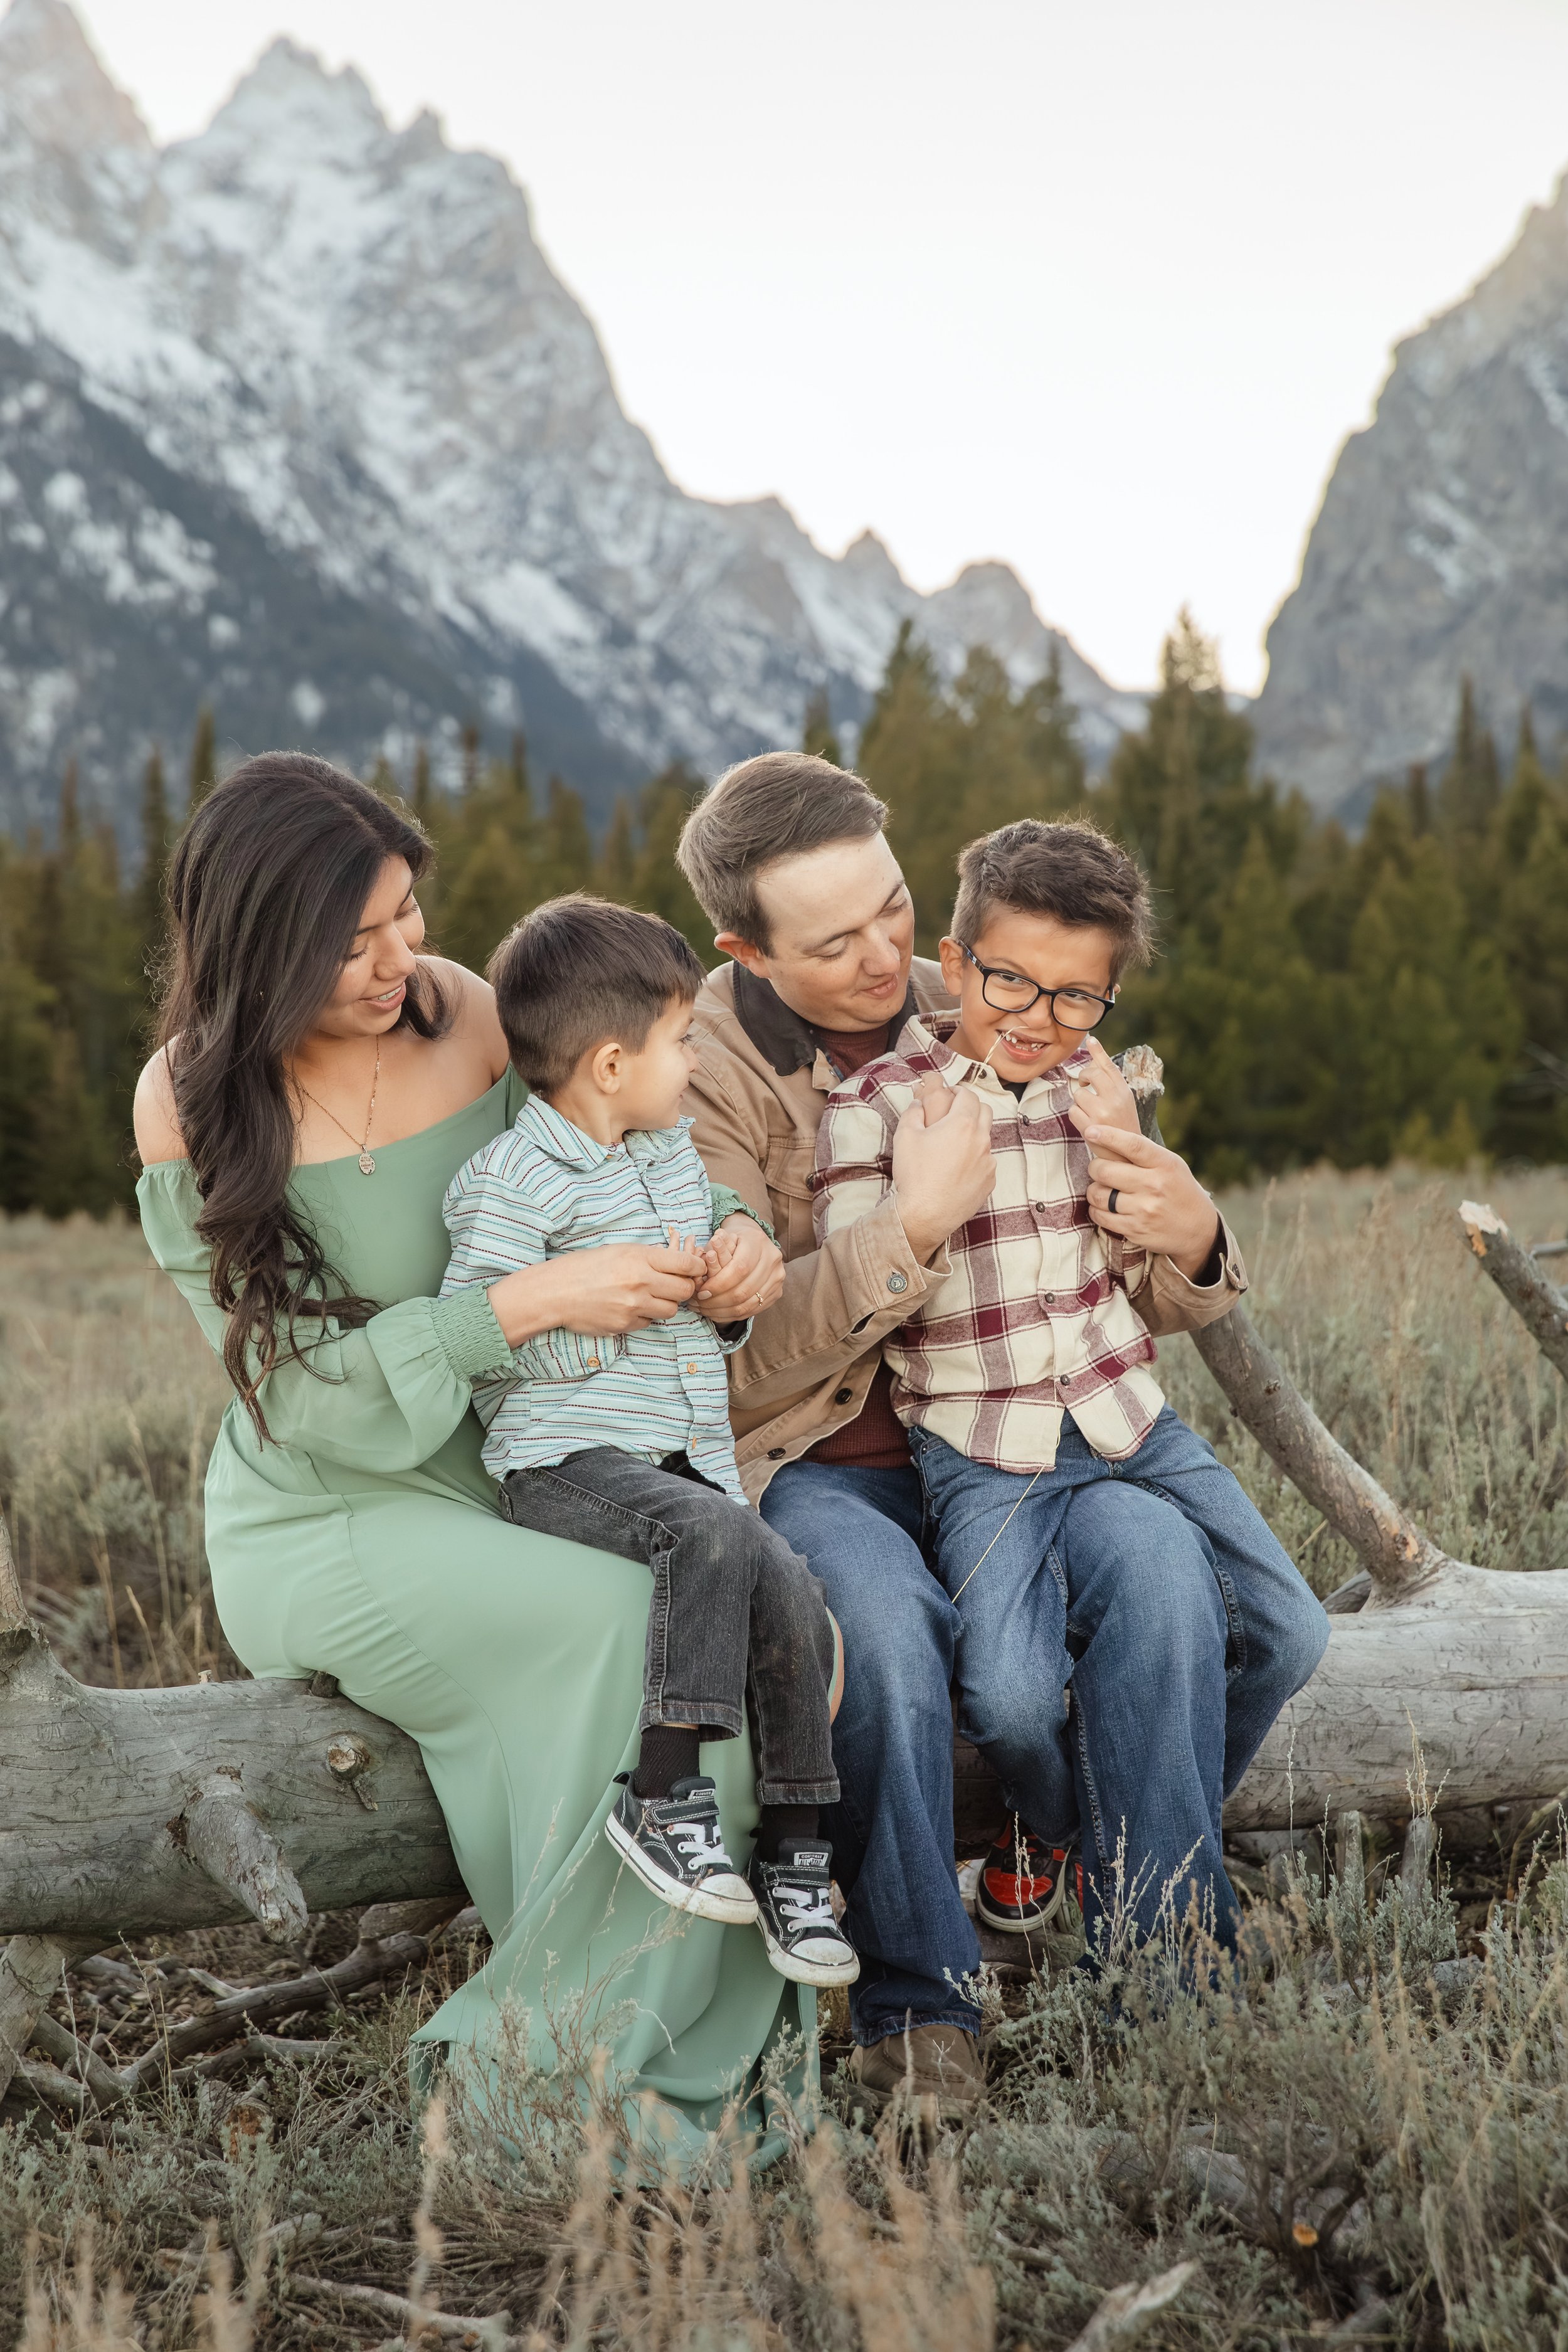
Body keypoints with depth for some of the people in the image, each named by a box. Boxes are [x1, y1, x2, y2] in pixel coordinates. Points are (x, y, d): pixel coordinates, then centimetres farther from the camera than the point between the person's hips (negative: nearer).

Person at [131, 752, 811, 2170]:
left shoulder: (464, 1014, -1)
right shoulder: (195, 1108, -12)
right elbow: (313, 1388, -15)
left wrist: (732, 1256, -9)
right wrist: (526, 1305, -25)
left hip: (516, 1489, 4)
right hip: (322, 1528, -4)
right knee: (629, 1619, -29)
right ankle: (549, 2055, -16)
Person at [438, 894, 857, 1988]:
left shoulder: (678, 1152, 17)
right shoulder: (510, 1183, -9)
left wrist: (725, 1299, 8)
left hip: (692, 1458, 7)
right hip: (565, 1463, -7)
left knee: (795, 1598, -12)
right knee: (715, 1534, -33)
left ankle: (793, 1853, -1)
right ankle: (662, 1796, -27)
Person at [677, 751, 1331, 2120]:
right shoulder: (702, 1072, -9)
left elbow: (1145, 1311, 10)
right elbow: (735, 1366, -18)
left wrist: (1187, 1247, -15)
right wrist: (914, 1223, -26)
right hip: (813, 1467, -3)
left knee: (1163, 1574, -26)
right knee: (881, 1622, -36)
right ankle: (919, 2008, -18)